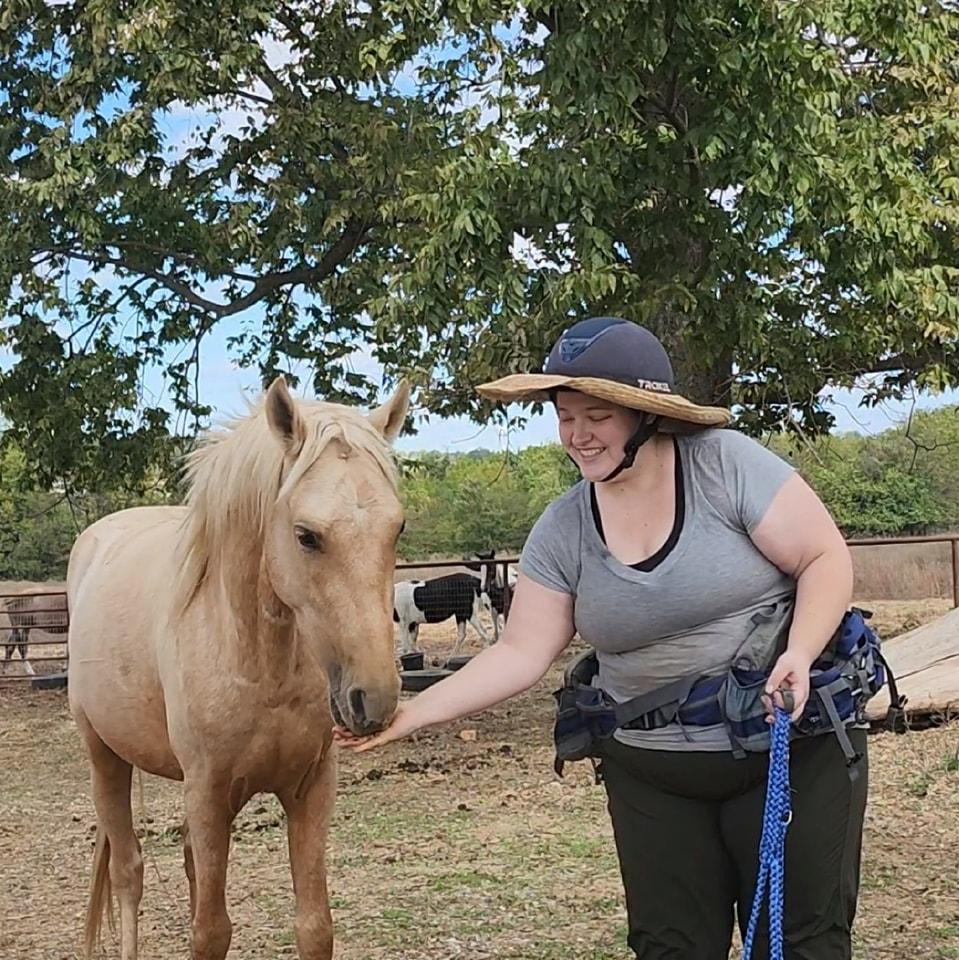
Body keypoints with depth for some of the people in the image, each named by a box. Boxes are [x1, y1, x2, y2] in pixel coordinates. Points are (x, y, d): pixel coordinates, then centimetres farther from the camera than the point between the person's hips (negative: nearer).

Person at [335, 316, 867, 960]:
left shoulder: (727, 463, -13)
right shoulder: (562, 531, -3)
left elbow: (827, 558, -10)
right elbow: (522, 654, -3)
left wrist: (800, 653, -26)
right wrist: (411, 714, -13)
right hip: (651, 776, 3)